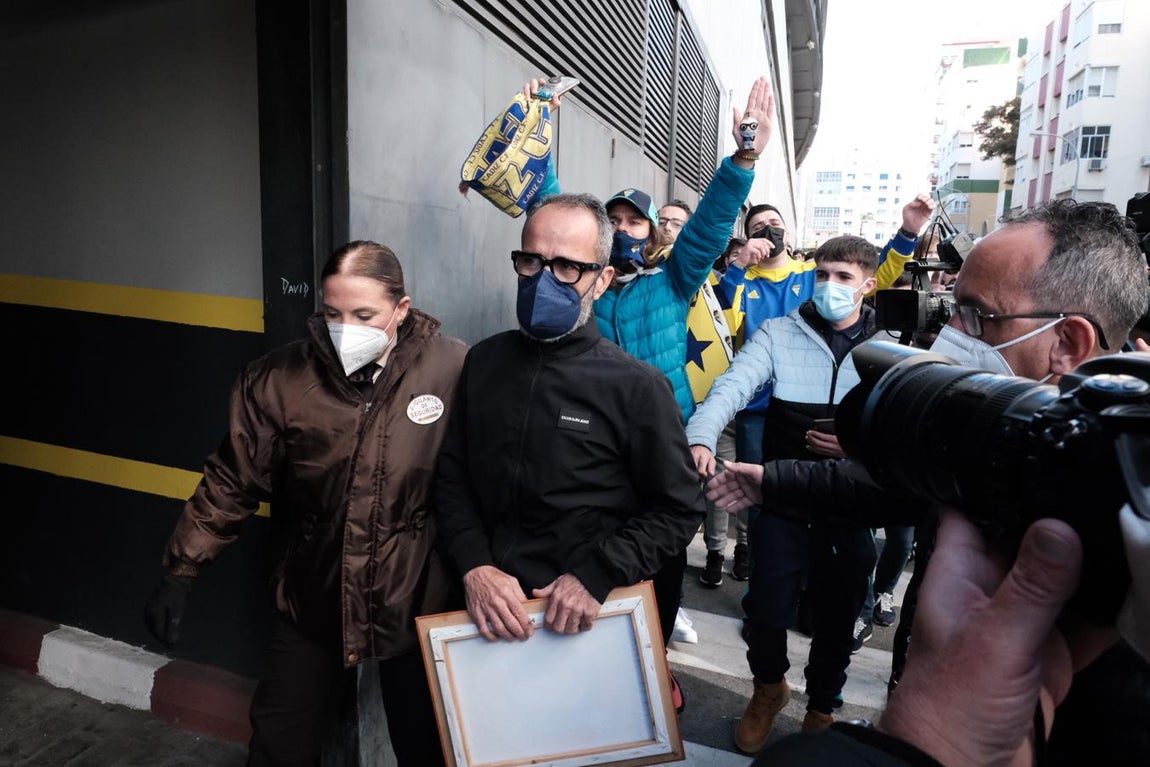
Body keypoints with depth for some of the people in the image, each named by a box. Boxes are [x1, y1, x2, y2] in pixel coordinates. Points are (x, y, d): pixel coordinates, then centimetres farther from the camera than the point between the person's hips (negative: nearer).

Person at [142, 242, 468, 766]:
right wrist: (180, 573, -2)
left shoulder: (454, 369, -17)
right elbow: (231, 482, -1)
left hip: (418, 603, -1)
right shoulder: (280, 379, -10)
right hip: (313, 600, 2)